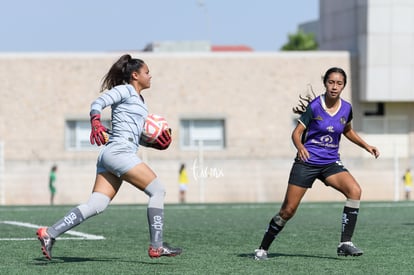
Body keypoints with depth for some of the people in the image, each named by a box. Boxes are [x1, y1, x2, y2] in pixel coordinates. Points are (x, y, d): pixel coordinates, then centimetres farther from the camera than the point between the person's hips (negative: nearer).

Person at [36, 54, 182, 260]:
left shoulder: (138, 100, 26)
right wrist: (96, 125, -32)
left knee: (95, 206, -2)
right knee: (158, 190, -7)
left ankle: (49, 234, -6)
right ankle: (156, 246, -8)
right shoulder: (125, 90, -1)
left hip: (110, 156, 9)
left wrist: (155, 143, 13)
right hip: (118, 152, -9)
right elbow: (97, 104, -13)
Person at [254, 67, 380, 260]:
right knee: (288, 210, -5)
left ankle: (345, 243, -18)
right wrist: (300, 146, -30)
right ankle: (262, 249, 13)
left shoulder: (346, 108, 1)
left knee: (355, 190, -22)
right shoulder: (314, 106, -11)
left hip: (331, 163, 4)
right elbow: (297, 132, -9)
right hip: (307, 161, -4)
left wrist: (366, 146, 14)